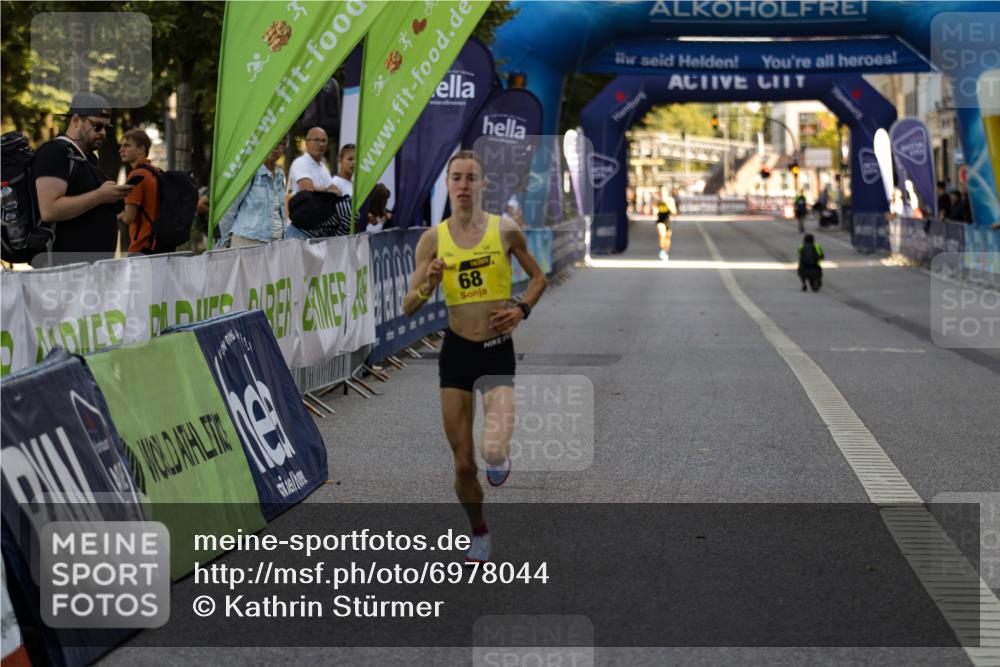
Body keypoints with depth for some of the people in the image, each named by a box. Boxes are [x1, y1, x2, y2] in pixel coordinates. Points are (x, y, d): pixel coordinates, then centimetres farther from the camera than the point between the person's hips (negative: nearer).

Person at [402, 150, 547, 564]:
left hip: (498, 350, -2)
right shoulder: (433, 239, -1)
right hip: (456, 351, 2)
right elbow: (408, 307, 0)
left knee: (492, 451, -20)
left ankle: (500, 457, 18)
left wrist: (522, 309, -7)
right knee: (463, 464, 6)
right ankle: (479, 534, 31)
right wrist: (427, 285, -21)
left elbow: (539, 277, 11)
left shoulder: (505, 231, -4)